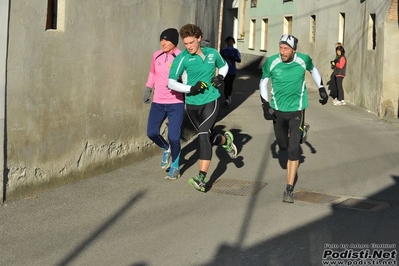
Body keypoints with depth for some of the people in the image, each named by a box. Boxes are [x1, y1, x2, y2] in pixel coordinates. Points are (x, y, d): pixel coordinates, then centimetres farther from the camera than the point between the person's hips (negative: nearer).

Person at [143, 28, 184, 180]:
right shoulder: (156, 56, 2)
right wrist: (148, 90, 14)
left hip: (176, 103, -4)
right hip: (158, 102, 4)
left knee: (173, 137, -5)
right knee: (152, 132, 1)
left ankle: (175, 167, 17)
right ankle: (166, 149, 33)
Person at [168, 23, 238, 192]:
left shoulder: (212, 53, -2)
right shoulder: (182, 58, -10)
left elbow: (224, 66, 19)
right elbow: (171, 83, -11)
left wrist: (221, 76, -2)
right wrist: (190, 88, -24)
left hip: (211, 101, -2)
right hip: (192, 104, 2)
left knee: (203, 135, -19)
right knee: (207, 137, 15)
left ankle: (202, 178, -19)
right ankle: (226, 140, 51)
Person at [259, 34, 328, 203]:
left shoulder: (303, 60, -14)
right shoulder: (272, 62, -14)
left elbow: (313, 70, 10)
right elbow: (263, 82, 1)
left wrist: (321, 89, 5)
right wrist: (265, 105, -8)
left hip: (296, 110, -2)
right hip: (278, 110, 2)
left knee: (293, 149, -11)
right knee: (283, 146, 16)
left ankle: (289, 189, -6)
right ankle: (296, 134, 54)